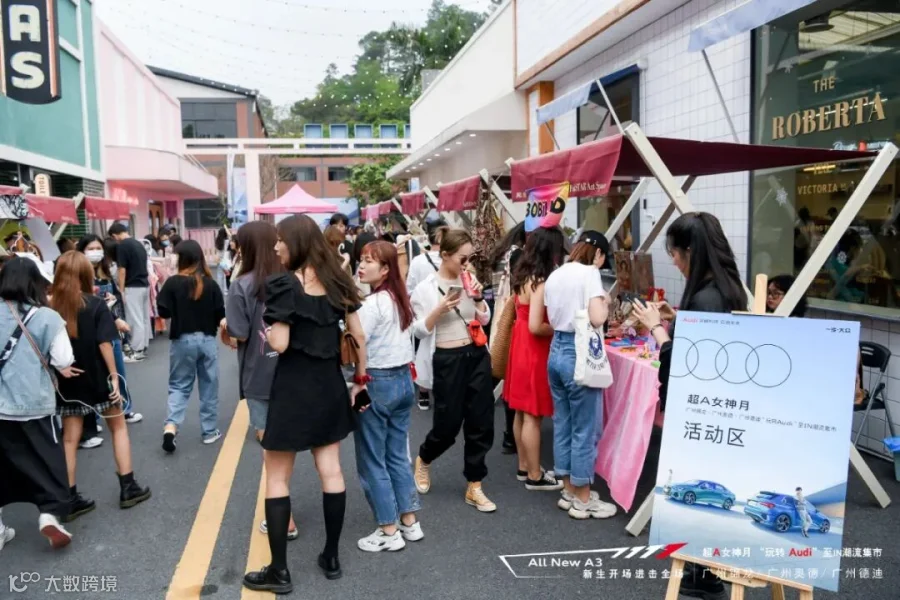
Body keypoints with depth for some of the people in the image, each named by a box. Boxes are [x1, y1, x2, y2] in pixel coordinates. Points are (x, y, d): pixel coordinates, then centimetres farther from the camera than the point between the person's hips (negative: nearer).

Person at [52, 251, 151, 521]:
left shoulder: (51, 307, -3)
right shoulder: (96, 305, -11)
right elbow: (104, 344, -16)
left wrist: (57, 374, 7)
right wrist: (114, 377, -12)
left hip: (67, 382, 3)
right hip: (97, 379, -3)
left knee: (69, 438, 9)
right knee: (118, 427, 14)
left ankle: (70, 499, 14)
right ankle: (128, 488, 16)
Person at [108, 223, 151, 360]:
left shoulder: (122, 246, -12)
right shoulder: (139, 243, 13)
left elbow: (122, 270, -15)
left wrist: (121, 290, -9)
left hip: (133, 287, -8)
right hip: (145, 285, 8)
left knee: (135, 320, -3)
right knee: (144, 318, 11)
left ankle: (137, 350, 1)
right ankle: (143, 347, 18)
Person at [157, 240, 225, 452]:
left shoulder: (173, 283, -9)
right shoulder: (211, 284, -6)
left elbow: (163, 312, -8)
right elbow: (220, 314, -3)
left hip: (182, 340, 0)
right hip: (207, 340, 1)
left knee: (179, 386, 11)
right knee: (209, 387, 11)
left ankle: (170, 426, -8)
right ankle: (210, 431, 18)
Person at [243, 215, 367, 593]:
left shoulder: (284, 285, -14)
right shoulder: (336, 281, 4)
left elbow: (280, 345, -19)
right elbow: (359, 336, 6)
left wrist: (265, 329, 2)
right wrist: (360, 380, 13)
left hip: (293, 387, -6)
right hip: (329, 384, 6)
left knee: (277, 478, 6)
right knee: (331, 471, 13)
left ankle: (279, 571, 13)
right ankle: (331, 558, 24)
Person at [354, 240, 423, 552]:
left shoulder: (372, 304, -18)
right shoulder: (401, 300, 9)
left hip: (377, 383, -8)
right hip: (404, 379, 8)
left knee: (372, 460, 5)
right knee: (397, 455, 17)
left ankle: (389, 531, 13)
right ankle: (410, 522, 24)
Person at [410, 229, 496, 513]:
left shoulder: (468, 281, 4)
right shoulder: (426, 288, -8)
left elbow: (484, 320, 10)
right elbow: (420, 330, -9)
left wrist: (478, 298, -7)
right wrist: (440, 309, -24)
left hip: (477, 356, 5)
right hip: (447, 361, -4)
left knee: (481, 422, 6)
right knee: (448, 424, 4)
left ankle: (474, 487, 19)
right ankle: (423, 460, 38)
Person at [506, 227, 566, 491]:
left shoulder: (523, 276, 6)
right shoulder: (541, 283, -21)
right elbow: (536, 326, -24)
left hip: (520, 346, 9)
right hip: (534, 351, -9)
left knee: (522, 413, 16)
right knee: (533, 416, 1)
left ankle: (524, 467, 28)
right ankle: (535, 476, 11)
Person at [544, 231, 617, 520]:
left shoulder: (554, 276, 12)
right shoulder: (589, 273, -11)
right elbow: (597, 318, -21)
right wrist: (606, 304, -2)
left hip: (556, 351, 8)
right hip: (579, 354, -8)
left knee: (562, 424, 15)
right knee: (585, 430, 3)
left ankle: (569, 491, 27)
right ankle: (583, 500, 13)